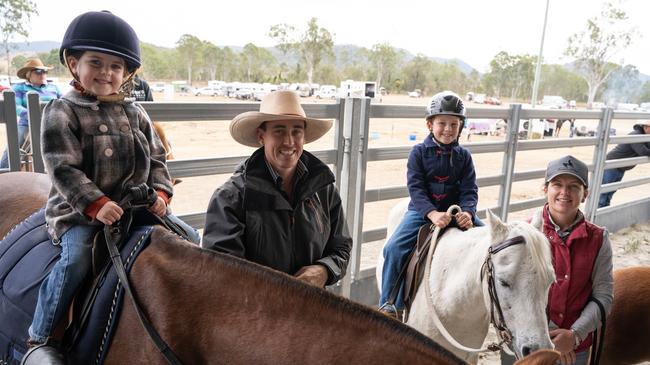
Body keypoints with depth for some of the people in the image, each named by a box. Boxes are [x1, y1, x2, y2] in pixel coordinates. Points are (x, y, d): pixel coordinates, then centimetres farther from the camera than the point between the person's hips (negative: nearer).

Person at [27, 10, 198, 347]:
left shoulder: (134, 114, 9)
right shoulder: (62, 112, -5)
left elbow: (156, 158, 10)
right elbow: (63, 168, -14)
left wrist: (160, 192, -7)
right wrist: (96, 204, -24)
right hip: (77, 211, -4)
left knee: (188, 238, -1)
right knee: (76, 258, -28)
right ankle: (39, 335, -5)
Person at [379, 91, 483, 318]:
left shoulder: (463, 156, 6)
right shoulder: (419, 152, -2)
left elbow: (470, 190, 0)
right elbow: (415, 188, -11)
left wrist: (467, 212, -22)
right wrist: (432, 213, -27)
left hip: (457, 212, 3)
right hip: (423, 210, -3)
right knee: (394, 248, -23)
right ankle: (390, 303, -9)